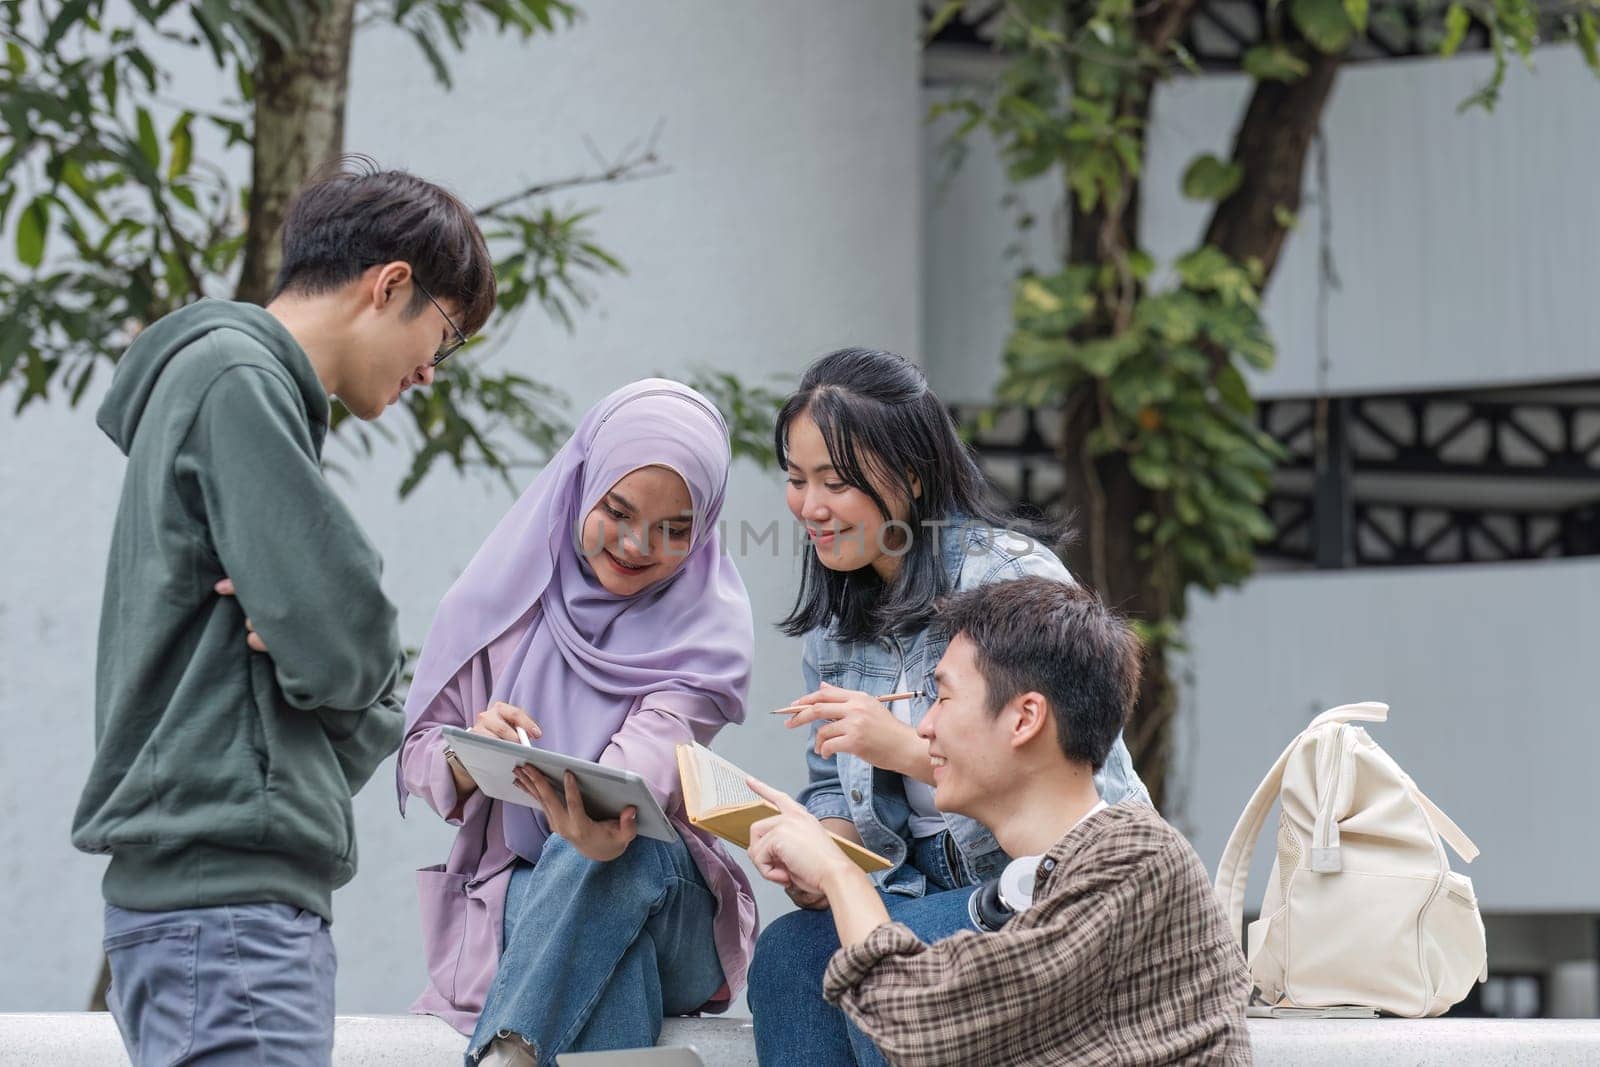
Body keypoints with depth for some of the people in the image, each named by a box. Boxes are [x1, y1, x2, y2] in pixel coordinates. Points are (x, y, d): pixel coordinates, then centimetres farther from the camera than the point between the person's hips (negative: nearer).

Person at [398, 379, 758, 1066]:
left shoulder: (710, 622, 1)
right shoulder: (505, 586, 4)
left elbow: (650, 750, -20)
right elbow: (417, 762, 7)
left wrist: (607, 823, -45)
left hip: (663, 904, 0)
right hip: (509, 891, 0)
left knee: (631, 853, -38)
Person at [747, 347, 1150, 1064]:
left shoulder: (1010, 578, -14)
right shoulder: (835, 610, 12)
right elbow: (835, 783, 14)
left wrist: (906, 748, -30)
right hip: (932, 885, 7)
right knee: (786, 952, -22)